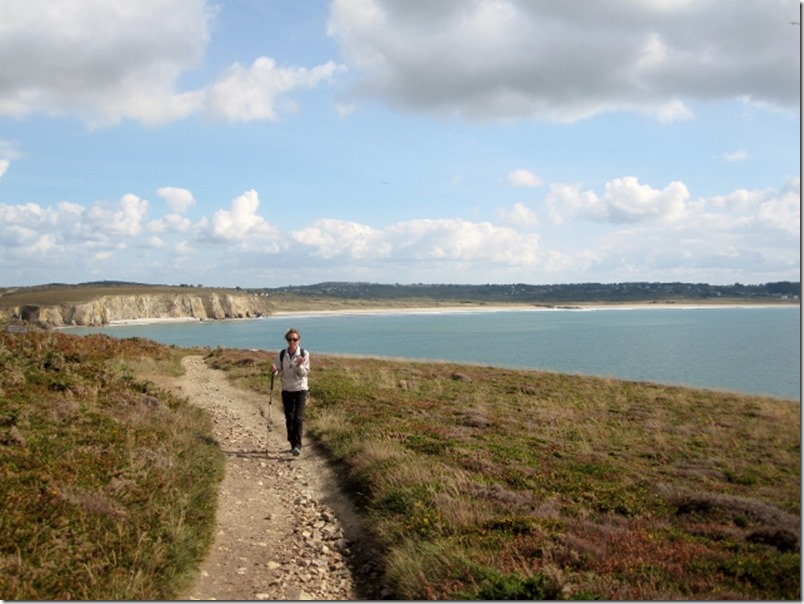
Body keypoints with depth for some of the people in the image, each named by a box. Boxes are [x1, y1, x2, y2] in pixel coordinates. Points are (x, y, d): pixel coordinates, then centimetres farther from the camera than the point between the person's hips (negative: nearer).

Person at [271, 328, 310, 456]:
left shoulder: (304, 354, -7)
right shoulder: (281, 354, -1)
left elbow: (305, 373, -7)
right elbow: (278, 370, 4)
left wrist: (299, 365, -26)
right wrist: (274, 370, -18)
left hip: (300, 389, -3)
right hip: (286, 389, 3)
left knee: (298, 417, -13)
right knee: (289, 418, 9)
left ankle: (297, 445, -12)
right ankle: (293, 444, 22)